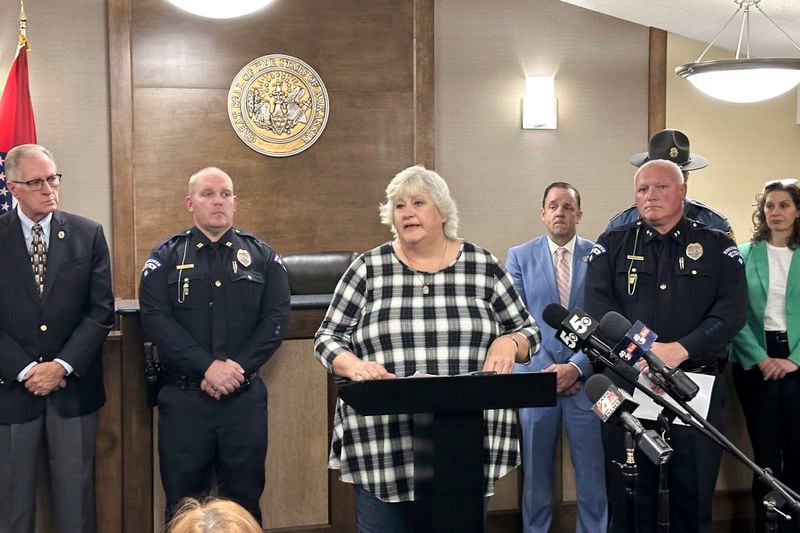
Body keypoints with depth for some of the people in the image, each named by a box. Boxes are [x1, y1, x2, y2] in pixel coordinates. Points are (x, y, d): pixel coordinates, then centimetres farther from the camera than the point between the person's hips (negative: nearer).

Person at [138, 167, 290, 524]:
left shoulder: (263, 257, 7)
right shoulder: (166, 257, 3)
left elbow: (276, 318, -1)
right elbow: (155, 318, -8)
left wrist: (238, 368, -15)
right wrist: (207, 366, -18)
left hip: (244, 397, 1)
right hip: (183, 397, -1)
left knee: (244, 503, 10)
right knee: (183, 505, 8)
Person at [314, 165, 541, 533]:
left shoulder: (483, 266, 5)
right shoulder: (369, 268, 3)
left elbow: (527, 331, 10)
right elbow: (328, 337, 4)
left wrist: (508, 343, -12)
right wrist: (354, 366, -16)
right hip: (381, 449, 0)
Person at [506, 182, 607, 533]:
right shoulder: (519, 256, 6)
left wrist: (577, 366, -10)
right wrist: (540, 369, -8)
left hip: (586, 378, 0)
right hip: (534, 378, 1)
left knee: (593, 473, 3)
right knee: (536, 473, 8)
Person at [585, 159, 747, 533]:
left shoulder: (718, 247, 8)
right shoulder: (612, 245, 9)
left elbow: (732, 310, -4)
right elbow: (598, 304, -3)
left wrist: (681, 349, -18)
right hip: (627, 382, 0)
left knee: (695, 490, 6)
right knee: (628, 491, 5)